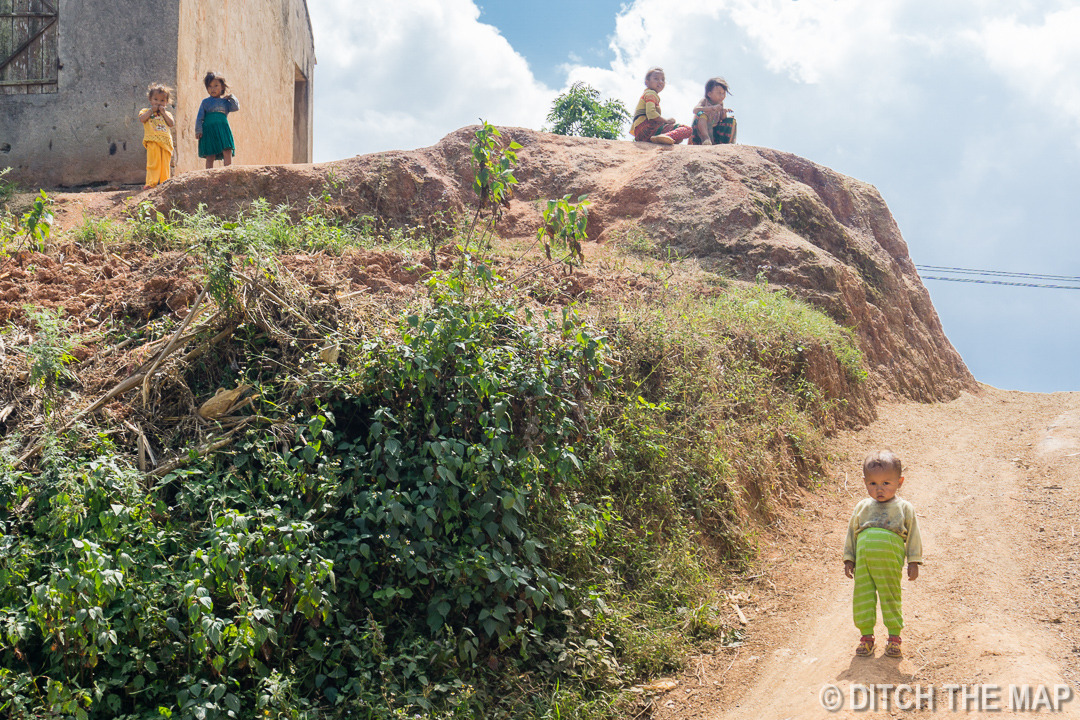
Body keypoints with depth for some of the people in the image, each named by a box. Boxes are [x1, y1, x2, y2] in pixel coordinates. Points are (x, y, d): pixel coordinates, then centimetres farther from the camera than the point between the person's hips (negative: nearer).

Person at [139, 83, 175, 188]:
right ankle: (151, 183, -13)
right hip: (153, 141, -3)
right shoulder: (146, 111, 16)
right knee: (153, 163, -12)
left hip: (166, 141, 3)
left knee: (165, 164, 2)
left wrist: (163, 112, 2)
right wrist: (151, 110, -2)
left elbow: (171, 123, 3)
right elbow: (142, 119, -6)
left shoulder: (166, 113, 22)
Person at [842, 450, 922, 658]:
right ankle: (866, 635, 17)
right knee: (862, 596, 5)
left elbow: (913, 535, 6)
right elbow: (851, 533, 18)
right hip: (863, 559, 3)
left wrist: (913, 562, 1)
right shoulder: (862, 508, 14)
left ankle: (894, 636, 17)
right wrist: (848, 560, 13)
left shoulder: (904, 508, 6)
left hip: (890, 560, -3)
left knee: (891, 597, 4)